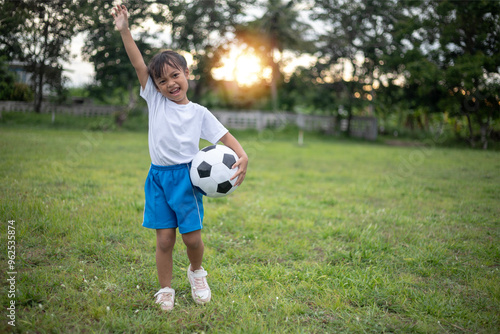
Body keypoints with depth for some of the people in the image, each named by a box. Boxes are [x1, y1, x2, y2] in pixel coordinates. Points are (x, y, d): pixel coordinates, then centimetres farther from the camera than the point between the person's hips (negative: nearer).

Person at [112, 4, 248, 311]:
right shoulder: (155, 100, 6)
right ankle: (166, 290, 19)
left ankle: (196, 272, 31)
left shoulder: (198, 112, 6)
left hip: (186, 177, -1)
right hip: (158, 177, 1)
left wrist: (242, 156, -15)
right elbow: (139, 65, -1)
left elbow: (224, 135, 3)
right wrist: (124, 31, -9)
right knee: (164, 239, 3)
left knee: (192, 237, 0)